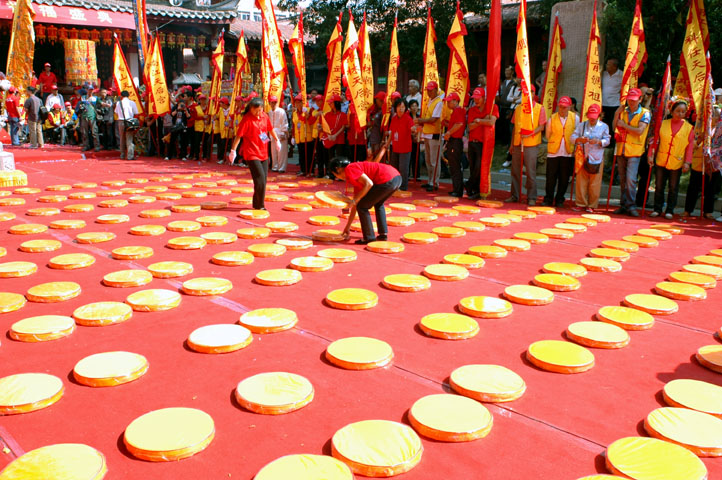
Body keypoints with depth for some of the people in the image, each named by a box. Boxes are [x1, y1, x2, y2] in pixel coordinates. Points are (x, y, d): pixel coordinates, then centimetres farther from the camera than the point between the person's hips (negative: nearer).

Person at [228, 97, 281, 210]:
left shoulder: (265, 116, 4)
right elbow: (238, 135, -14)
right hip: (251, 153, -7)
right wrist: (233, 150, -17)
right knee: (260, 177, -12)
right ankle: (259, 205, -1)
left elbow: (270, 129, 21)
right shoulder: (247, 119, -14)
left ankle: (257, 204, 22)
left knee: (264, 178, 9)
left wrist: (277, 140, 30)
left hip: (263, 153, 7)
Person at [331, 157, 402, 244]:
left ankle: (369, 238, 11)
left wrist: (354, 201, -4)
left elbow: (369, 184, -13)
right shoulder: (356, 178, 28)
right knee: (378, 204, 34)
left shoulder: (350, 169, 0)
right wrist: (347, 227, 37)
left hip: (387, 180, -10)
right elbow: (355, 206, 32)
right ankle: (383, 234, 35)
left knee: (362, 206, 5)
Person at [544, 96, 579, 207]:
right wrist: (555, 143, 3)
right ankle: (548, 199, 13)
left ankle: (559, 200, 17)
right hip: (553, 152, 0)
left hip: (568, 153, 1)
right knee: (551, 177, 0)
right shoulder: (552, 118, 3)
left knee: (564, 178, 5)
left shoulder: (575, 118, 4)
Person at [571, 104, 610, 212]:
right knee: (581, 182, 1)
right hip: (583, 157, 1)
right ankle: (581, 204, 11)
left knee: (594, 184, 0)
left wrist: (598, 141, -20)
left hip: (597, 158, -1)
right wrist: (579, 139, -19)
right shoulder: (581, 125, 10)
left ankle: (591, 205, 9)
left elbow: (607, 140, 0)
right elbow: (572, 138, 3)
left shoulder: (604, 126, 7)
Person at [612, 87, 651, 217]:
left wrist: (624, 125, -10)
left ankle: (631, 206, -8)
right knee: (622, 179, 9)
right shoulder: (623, 111, 11)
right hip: (621, 149, 5)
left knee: (631, 179, -14)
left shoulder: (645, 113, -4)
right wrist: (616, 114, -3)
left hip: (634, 150, -5)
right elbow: (614, 128, 9)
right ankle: (623, 205, 16)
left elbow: (639, 131, -15)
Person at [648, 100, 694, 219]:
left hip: (677, 163, -1)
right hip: (661, 160, 1)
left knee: (673, 188, 6)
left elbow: (690, 146, -1)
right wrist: (651, 155, -2)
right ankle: (657, 209, 17)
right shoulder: (663, 124, 3)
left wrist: (687, 162, -8)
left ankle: (669, 211, 16)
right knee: (659, 186, 5)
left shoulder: (689, 128, 0)